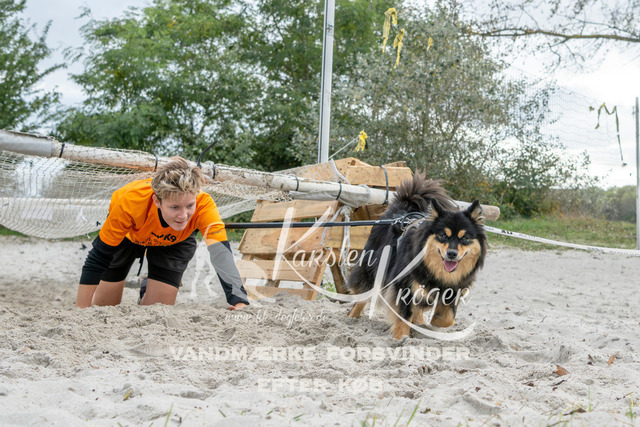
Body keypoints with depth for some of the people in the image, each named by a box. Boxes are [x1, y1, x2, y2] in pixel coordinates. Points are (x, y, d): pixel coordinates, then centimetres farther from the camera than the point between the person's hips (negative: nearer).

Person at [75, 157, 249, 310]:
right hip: (127, 232, -1)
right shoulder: (132, 202, -43)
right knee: (104, 305, 1)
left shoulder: (204, 205, -42)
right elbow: (96, 260, -35)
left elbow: (221, 253, -51)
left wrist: (239, 300, -67)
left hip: (175, 240, 1)